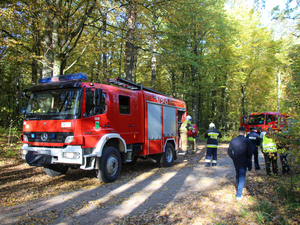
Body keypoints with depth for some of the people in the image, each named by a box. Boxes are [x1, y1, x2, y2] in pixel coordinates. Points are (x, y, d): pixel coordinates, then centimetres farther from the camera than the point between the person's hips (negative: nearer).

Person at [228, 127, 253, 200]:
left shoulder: (233, 140, -4)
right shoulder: (247, 141, -13)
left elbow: (229, 152, -2)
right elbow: (250, 152, -13)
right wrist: (248, 158, 7)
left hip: (236, 161, 3)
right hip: (244, 162, -3)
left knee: (237, 175, 23)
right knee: (242, 177, 3)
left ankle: (238, 188, 42)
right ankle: (239, 194, 2)